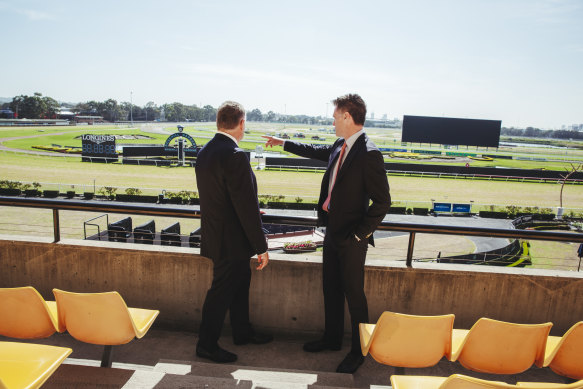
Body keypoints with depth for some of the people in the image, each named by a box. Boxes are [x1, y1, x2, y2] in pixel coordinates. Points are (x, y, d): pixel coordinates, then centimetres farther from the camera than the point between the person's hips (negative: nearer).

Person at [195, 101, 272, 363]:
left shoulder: (204, 152, 4)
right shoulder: (234, 156, -25)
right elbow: (247, 207, -25)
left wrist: (253, 212, 23)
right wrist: (261, 247, -17)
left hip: (215, 232, 9)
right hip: (230, 240, -9)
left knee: (240, 283, 23)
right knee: (222, 291, 7)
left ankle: (242, 331, 40)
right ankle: (207, 344, 26)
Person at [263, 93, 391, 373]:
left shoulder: (368, 155, -21)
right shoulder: (339, 146, 5)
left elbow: (382, 201, -20)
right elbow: (316, 151, 26)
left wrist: (359, 234, -16)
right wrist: (283, 143, 34)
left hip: (351, 238, -8)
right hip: (332, 231, 8)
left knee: (353, 294, 6)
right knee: (331, 288, 20)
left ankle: (359, 351, 27)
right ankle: (332, 339, 40)